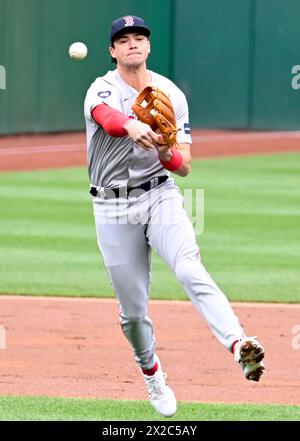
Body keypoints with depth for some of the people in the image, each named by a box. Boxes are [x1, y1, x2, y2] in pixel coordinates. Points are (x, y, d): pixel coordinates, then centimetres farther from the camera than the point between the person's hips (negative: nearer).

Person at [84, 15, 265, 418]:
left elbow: (184, 167, 3)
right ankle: (151, 372, 35)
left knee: (191, 271, -26)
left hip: (160, 197, 1)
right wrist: (132, 127, -57)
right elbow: (108, 117, -33)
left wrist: (167, 154, -21)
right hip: (113, 210, -1)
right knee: (133, 309, 6)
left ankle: (240, 346, -45)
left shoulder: (172, 95, 4)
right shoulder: (103, 90, -6)